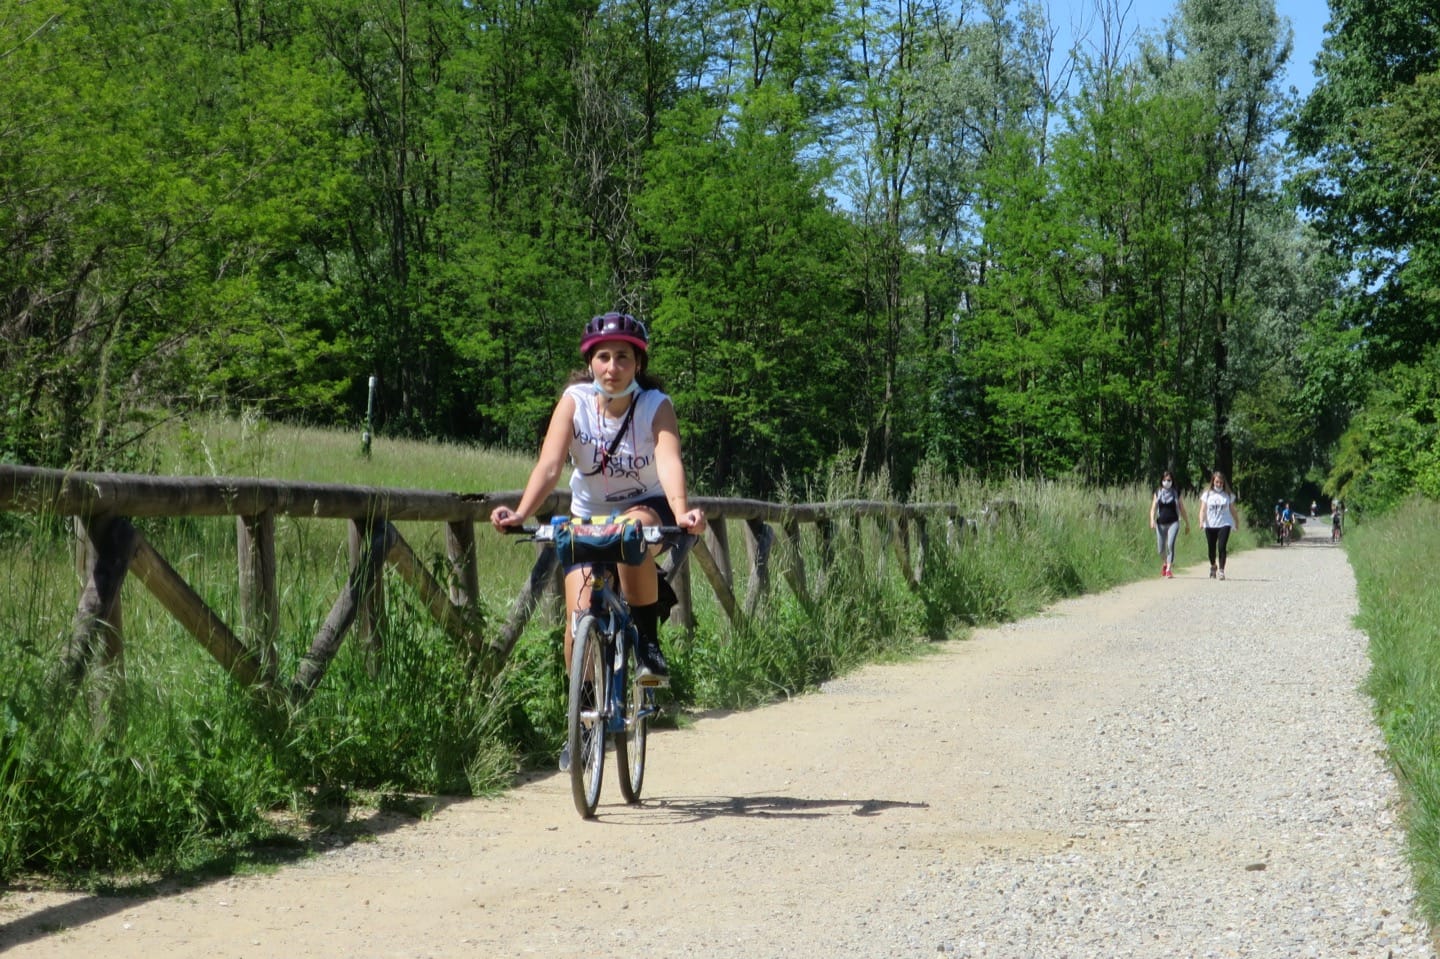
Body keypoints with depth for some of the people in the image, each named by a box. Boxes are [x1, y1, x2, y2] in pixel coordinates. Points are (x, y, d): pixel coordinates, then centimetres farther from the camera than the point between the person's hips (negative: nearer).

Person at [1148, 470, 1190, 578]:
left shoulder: (1176, 494, 4)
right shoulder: (1157, 493, 8)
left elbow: (1182, 510, 9)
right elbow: (1153, 508, 3)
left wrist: (1187, 524, 13)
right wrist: (1152, 520, -14)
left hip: (1173, 523, -2)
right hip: (1161, 523, 2)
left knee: (1171, 544, -20)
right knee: (1161, 548, 8)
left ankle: (1169, 570, -19)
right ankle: (1164, 563, 40)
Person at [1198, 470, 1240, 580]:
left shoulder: (1228, 495, 7)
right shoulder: (1207, 494, 6)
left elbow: (1232, 510, 15)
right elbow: (1203, 510, 0)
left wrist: (1237, 522, 20)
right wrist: (1201, 521, -14)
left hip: (1224, 524, -1)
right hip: (1210, 525, 1)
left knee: (1222, 547, -14)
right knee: (1212, 549, 7)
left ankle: (1221, 570, -11)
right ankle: (1213, 566, 34)